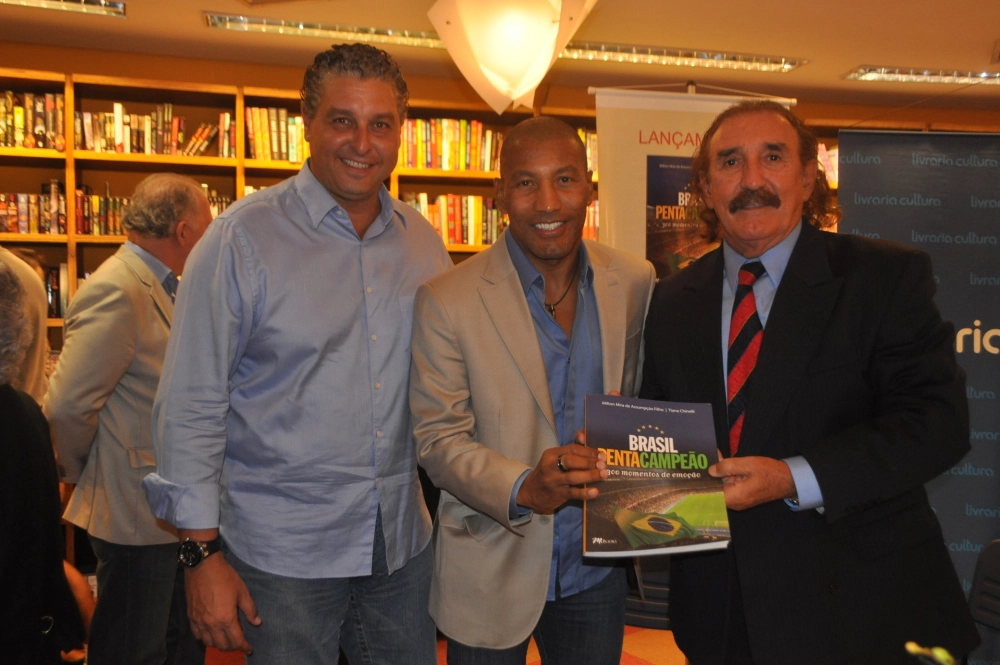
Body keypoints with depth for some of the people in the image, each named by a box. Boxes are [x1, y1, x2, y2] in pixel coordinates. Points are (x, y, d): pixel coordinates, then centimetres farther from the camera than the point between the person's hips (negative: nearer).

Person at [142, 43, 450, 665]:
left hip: (405, 543, 5)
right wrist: (204, 552, -11)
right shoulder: (245, 236, -10)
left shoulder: (424, 240, 4)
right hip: (282, 553, -4)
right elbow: (191, 409, -10)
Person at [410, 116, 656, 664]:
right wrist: (523, 488, -29)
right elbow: (437, 439, -12)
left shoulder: (635, 283, -3)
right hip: (490, 576, -3)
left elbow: (637, 401, 9)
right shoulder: (446, 300, -14)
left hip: (597, 570, 3)